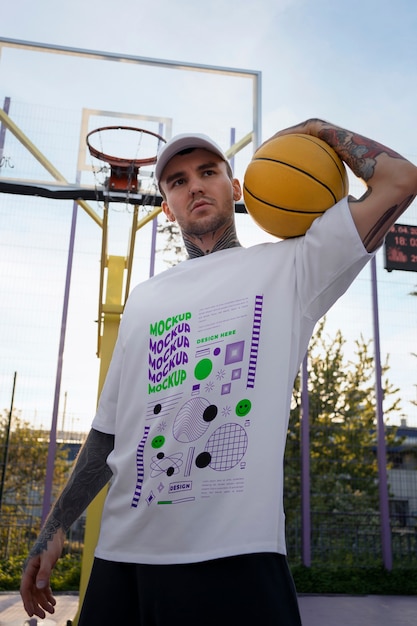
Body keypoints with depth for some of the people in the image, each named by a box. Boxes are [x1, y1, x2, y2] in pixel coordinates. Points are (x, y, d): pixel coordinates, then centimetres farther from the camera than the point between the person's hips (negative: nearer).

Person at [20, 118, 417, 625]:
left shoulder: (288, 267, 4)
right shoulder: (144, 298, 16)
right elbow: (109, 427, 16)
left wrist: (317, 128, 9)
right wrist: (55, 527, 14)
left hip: (236, 559, -4)